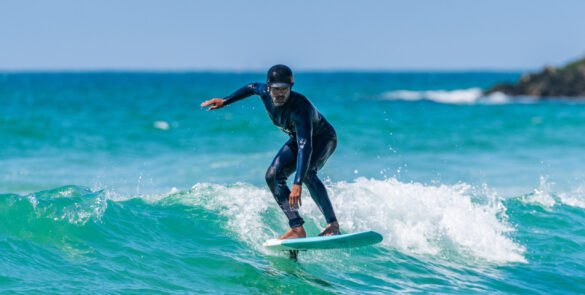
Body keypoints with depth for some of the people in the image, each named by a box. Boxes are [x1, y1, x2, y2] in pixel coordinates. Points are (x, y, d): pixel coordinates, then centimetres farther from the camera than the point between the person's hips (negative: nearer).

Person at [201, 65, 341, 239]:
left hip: (323, 138, -7)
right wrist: (225, 101, 9)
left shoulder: (300, 107, -40)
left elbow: (305, 146, -47)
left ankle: (333, 225, -29)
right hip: (297, 139, 7)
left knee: (307, 172, -35)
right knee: (273, 175, -13)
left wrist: (298, 184, -56)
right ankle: (297, 229, -17)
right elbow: (253, 87, 8)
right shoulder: (265, 92, -20)